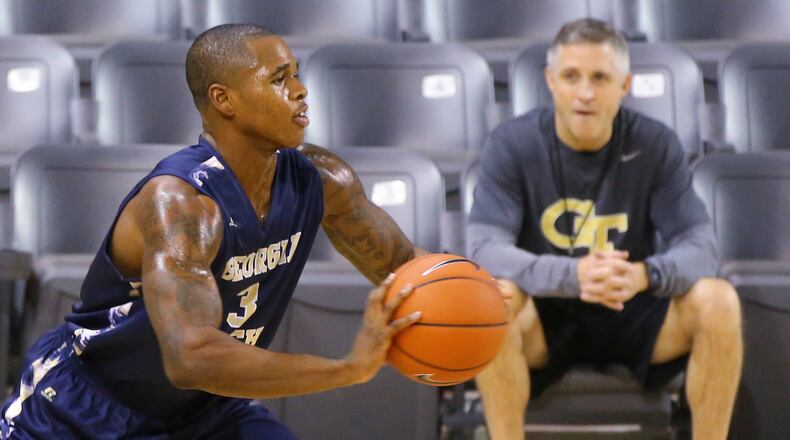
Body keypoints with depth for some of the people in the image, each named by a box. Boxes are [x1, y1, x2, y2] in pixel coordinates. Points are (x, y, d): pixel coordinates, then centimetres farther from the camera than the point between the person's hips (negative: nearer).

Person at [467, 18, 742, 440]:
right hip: (544, 315, -2)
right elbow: (484, 248, -21)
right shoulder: (512, 144, -11)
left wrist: (645, 275, -38)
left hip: (630, 314, 2)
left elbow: (699, 246, -13)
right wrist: (571, 275, -40)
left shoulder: (656, 144, -7)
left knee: (718, 301, -25)